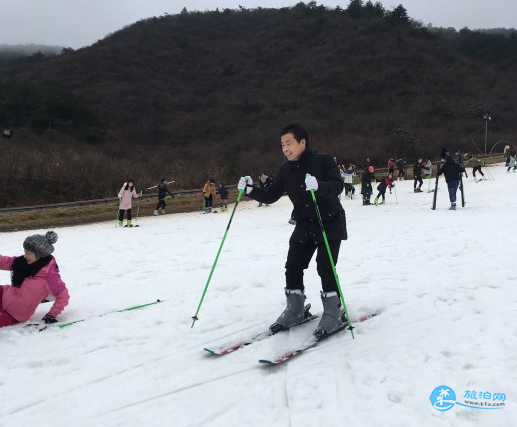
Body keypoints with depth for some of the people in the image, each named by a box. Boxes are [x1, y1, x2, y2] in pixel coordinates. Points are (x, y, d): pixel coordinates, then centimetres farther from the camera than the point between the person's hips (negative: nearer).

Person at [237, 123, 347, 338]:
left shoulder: (323, 160, -14)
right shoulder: (286, 169, 2)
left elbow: (338, 186, -27)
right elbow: (270, 196, 3)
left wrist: (318, 186, -47)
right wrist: (251, 190, -14)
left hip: (330, 223, -5)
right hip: (304, 225, 6)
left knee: (325, 268, -11)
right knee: (293, 267, 1)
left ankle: (333, 313, 4)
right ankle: (295, 309, 17)